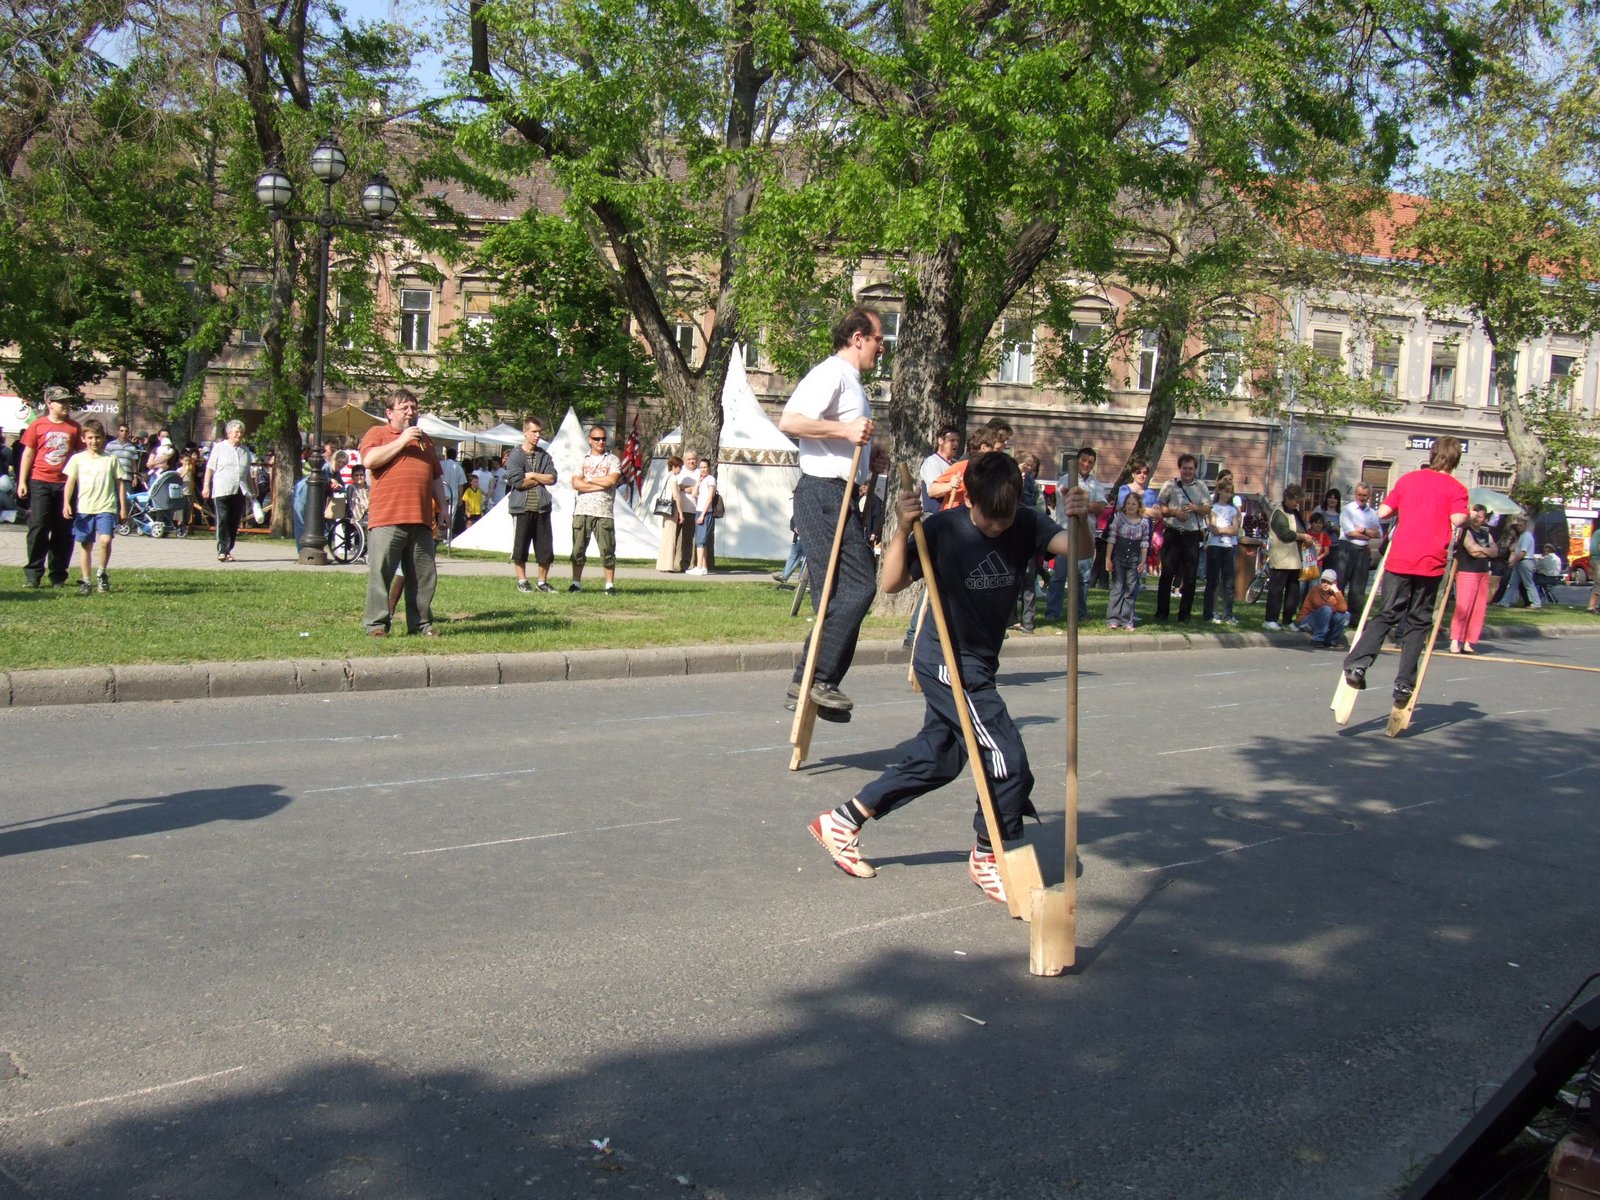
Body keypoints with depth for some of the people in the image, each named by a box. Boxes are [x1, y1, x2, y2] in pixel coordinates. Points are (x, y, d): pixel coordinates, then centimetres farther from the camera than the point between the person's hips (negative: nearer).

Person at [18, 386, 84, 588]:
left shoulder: (75, 427, 8)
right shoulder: (37, 425, 4)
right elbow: (28, 453, 6)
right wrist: (22, 482, 2)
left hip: (65, 484, 2)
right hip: (40, 483, -2)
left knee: (63, 532, 3)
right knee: (38, 527, -4)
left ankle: (58, 576, 10)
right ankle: (33, 575, 2)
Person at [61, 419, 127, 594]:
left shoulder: (111, 460, 5)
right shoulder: (77, 459, 6)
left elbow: (120, 484, 9)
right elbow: (70, 482, 5)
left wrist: (123, 507, 7)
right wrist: (66, 503, -6)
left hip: (106, 508, -1)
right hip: (84, 508, 2)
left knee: (105, 540, -19)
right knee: (85, 545, 7)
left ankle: (102, 574, 1)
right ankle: (85, 581, 16)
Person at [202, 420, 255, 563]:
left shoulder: (245, 450, 17)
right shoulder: (219, 447, 6)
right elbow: (210, 468, 5)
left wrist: (252, 491, 20)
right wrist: (206, 486, -3)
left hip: (240, 492, 4)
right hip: (222, 491, -4)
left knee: (234, 523, 3)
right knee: (223, 520, -8)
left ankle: (228, 550, 10)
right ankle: (222, 551, -9)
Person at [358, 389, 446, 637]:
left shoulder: (425, 440, 23)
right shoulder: (377, 433, 6)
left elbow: (436, 476, 27)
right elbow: (369, 460, -13)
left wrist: (442, 505, 18)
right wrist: (402, 441, -10)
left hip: (420, 521, 5)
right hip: (386, 520, -5)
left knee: (424, 575, 5)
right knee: (380, 573, -7)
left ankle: (420, 624, 13)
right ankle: (376, 624, -2)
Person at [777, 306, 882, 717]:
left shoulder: (852, 382, 23)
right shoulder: (831, 374, -9)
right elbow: (789, 421, -21)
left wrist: (869, 458, 19)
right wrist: (845, 430, -22)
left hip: (840, 497, 11)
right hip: (823, 493, -11)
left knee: (838, 593, 9)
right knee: (858, 583, -16)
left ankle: (811, 683, 14)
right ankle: (816, 678, -16)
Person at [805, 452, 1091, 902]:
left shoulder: (1025, 526, -3)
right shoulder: (943, 529, -17)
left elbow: (1079, 550, -14)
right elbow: (891, 584, -22)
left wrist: (1079, 521, -35)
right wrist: (903, 529, -35)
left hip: (978, 666, 7)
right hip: (948, 665, -7)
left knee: (935, 760, 15)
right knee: (1007, 759, -8)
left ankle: (842, 822, 26)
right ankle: (988, 857, 13)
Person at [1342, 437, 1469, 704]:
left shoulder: (1408, 479, 11)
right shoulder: (1456, 488, 4)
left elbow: (1382, 513, 8)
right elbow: (1458, 519, -13)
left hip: (1399, 559, 2)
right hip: (1431, 562, -2)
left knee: (1387, 614, 9)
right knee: (1417, 621, 8)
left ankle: (1357, 663, -11)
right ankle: (1404, 683, 4)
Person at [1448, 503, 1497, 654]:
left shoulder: (1486, 534, 18)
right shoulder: (1466, 531, -4)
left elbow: (1495, 551, 6)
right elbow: (1472, 550, -17)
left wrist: (1480, 549, -9)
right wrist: (1487, 551, -1)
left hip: (1483, 573, 8)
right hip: (1466, 572, -7)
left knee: (1479, 609, 4)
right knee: (1463, 608, -13)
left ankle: (1469, 642, 7)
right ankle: (1455, 641, -10)